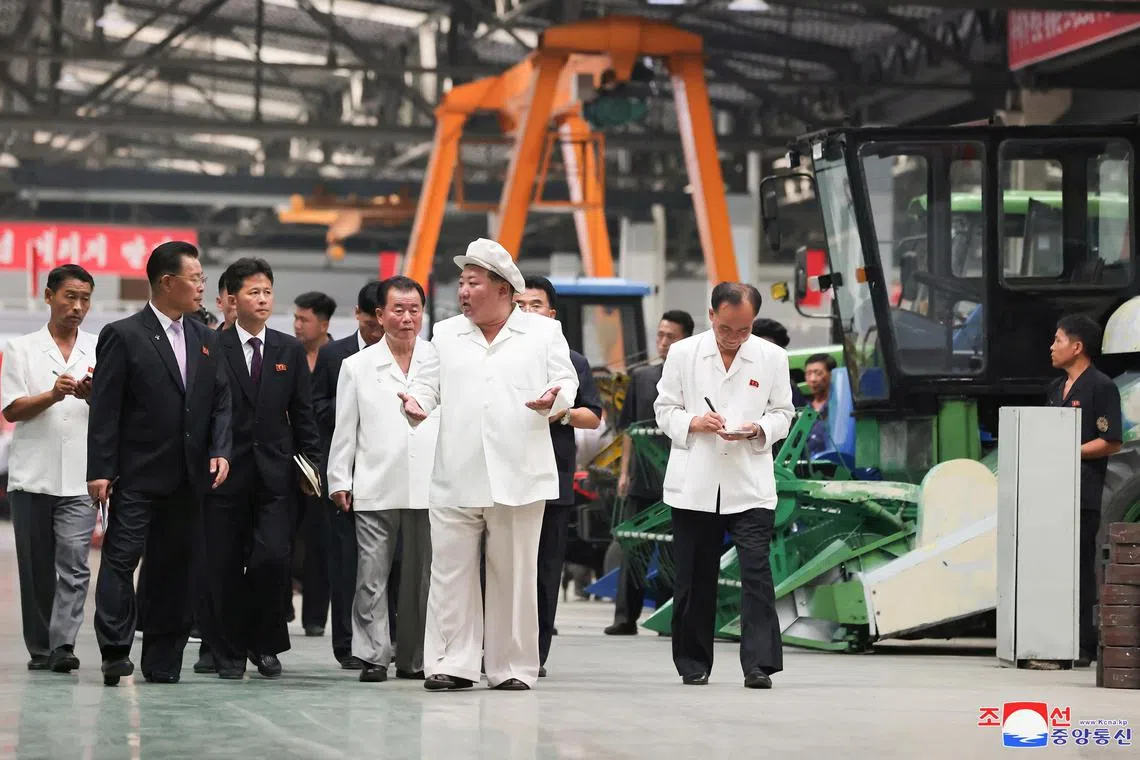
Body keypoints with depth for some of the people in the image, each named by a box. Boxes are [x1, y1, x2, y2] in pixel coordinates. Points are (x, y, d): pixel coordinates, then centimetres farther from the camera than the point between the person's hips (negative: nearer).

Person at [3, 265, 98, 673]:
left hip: (80, 477, 0)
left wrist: (91, 395, -13)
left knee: (74, 563, -12)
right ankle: (40, 650, 14)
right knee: (36, 568, 6)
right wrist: (53, 395, -15)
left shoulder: (99, 351, 9)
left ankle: (63, 644, -18)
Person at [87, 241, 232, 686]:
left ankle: (161, 660, 12)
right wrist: (100, 471, -13)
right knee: (121, 558, -10)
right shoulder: (123, 336, -4)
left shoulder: (206, 340, 13)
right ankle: (115, 652, -10)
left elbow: (220, 402, 14)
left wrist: (220, 451, -3)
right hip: (137, 476, -5)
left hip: (187, 478, 5)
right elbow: (105, 410, -8)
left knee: (172, 566, 7)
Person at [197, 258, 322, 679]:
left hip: (275, 471, 2)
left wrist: (311, 464, 5)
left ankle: (264, 643, 8)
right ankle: (228, 652, 13)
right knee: (224, 565, 2)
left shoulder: (290, 350, 10)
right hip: (226, 471, -2)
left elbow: (302, 414, 12)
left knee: (272, 557, -10)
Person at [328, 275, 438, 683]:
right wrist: (339, 481, 3)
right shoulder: (357, 366, 8)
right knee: (372, 576, -4)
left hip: (428, 488, 1)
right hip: (375, 490, -1)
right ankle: (373, 656, 2)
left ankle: (414, 659, 14)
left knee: (421, 577, 6)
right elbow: (344, 430, 8)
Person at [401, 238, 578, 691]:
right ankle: (453, 663, 4)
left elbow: (566, 382, 4)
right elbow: (429, 383, 13)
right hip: (456, 478, 2)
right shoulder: (446, 334, 15)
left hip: (518, 478, -2)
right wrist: (417, 403, -9)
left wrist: (555, 399, -18)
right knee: (452, 571, -1)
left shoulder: (544, 332, 8)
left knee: (514, 575, 3)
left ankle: (513, 667, 10)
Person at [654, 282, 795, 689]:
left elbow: (782, 414, 10)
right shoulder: (683, 354, 4)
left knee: (756, 573, -10)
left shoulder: (772, 357, 4)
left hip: (750, 486, -1)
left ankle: (759, 663, -10)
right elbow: (664, 410, 8)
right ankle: (693, 663, 17)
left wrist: (757, 430, -11)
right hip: (694, 485, 1)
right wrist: (694, 423, -12)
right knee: (695, 578, 7)